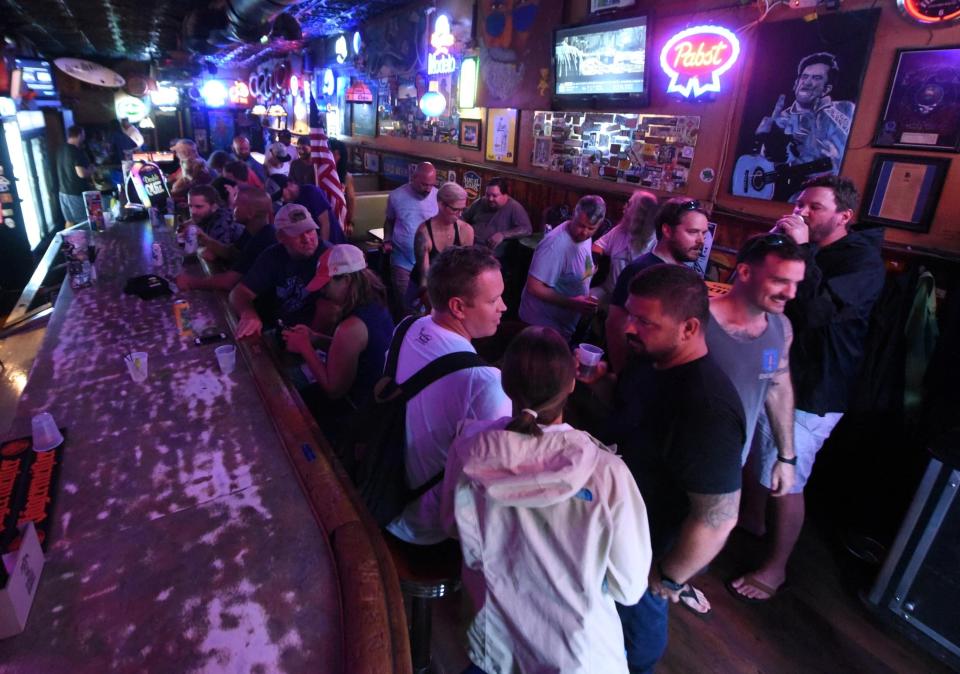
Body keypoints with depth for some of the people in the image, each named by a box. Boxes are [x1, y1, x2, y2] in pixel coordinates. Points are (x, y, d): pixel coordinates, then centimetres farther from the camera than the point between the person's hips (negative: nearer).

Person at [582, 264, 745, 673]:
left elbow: (719, 519, -31)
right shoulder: (651, 359, -11)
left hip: (652, 547, -7)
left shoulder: (707, 411, -39)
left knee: (638, 618, 23)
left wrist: (669, 579, -17)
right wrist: (598, 380, -11)